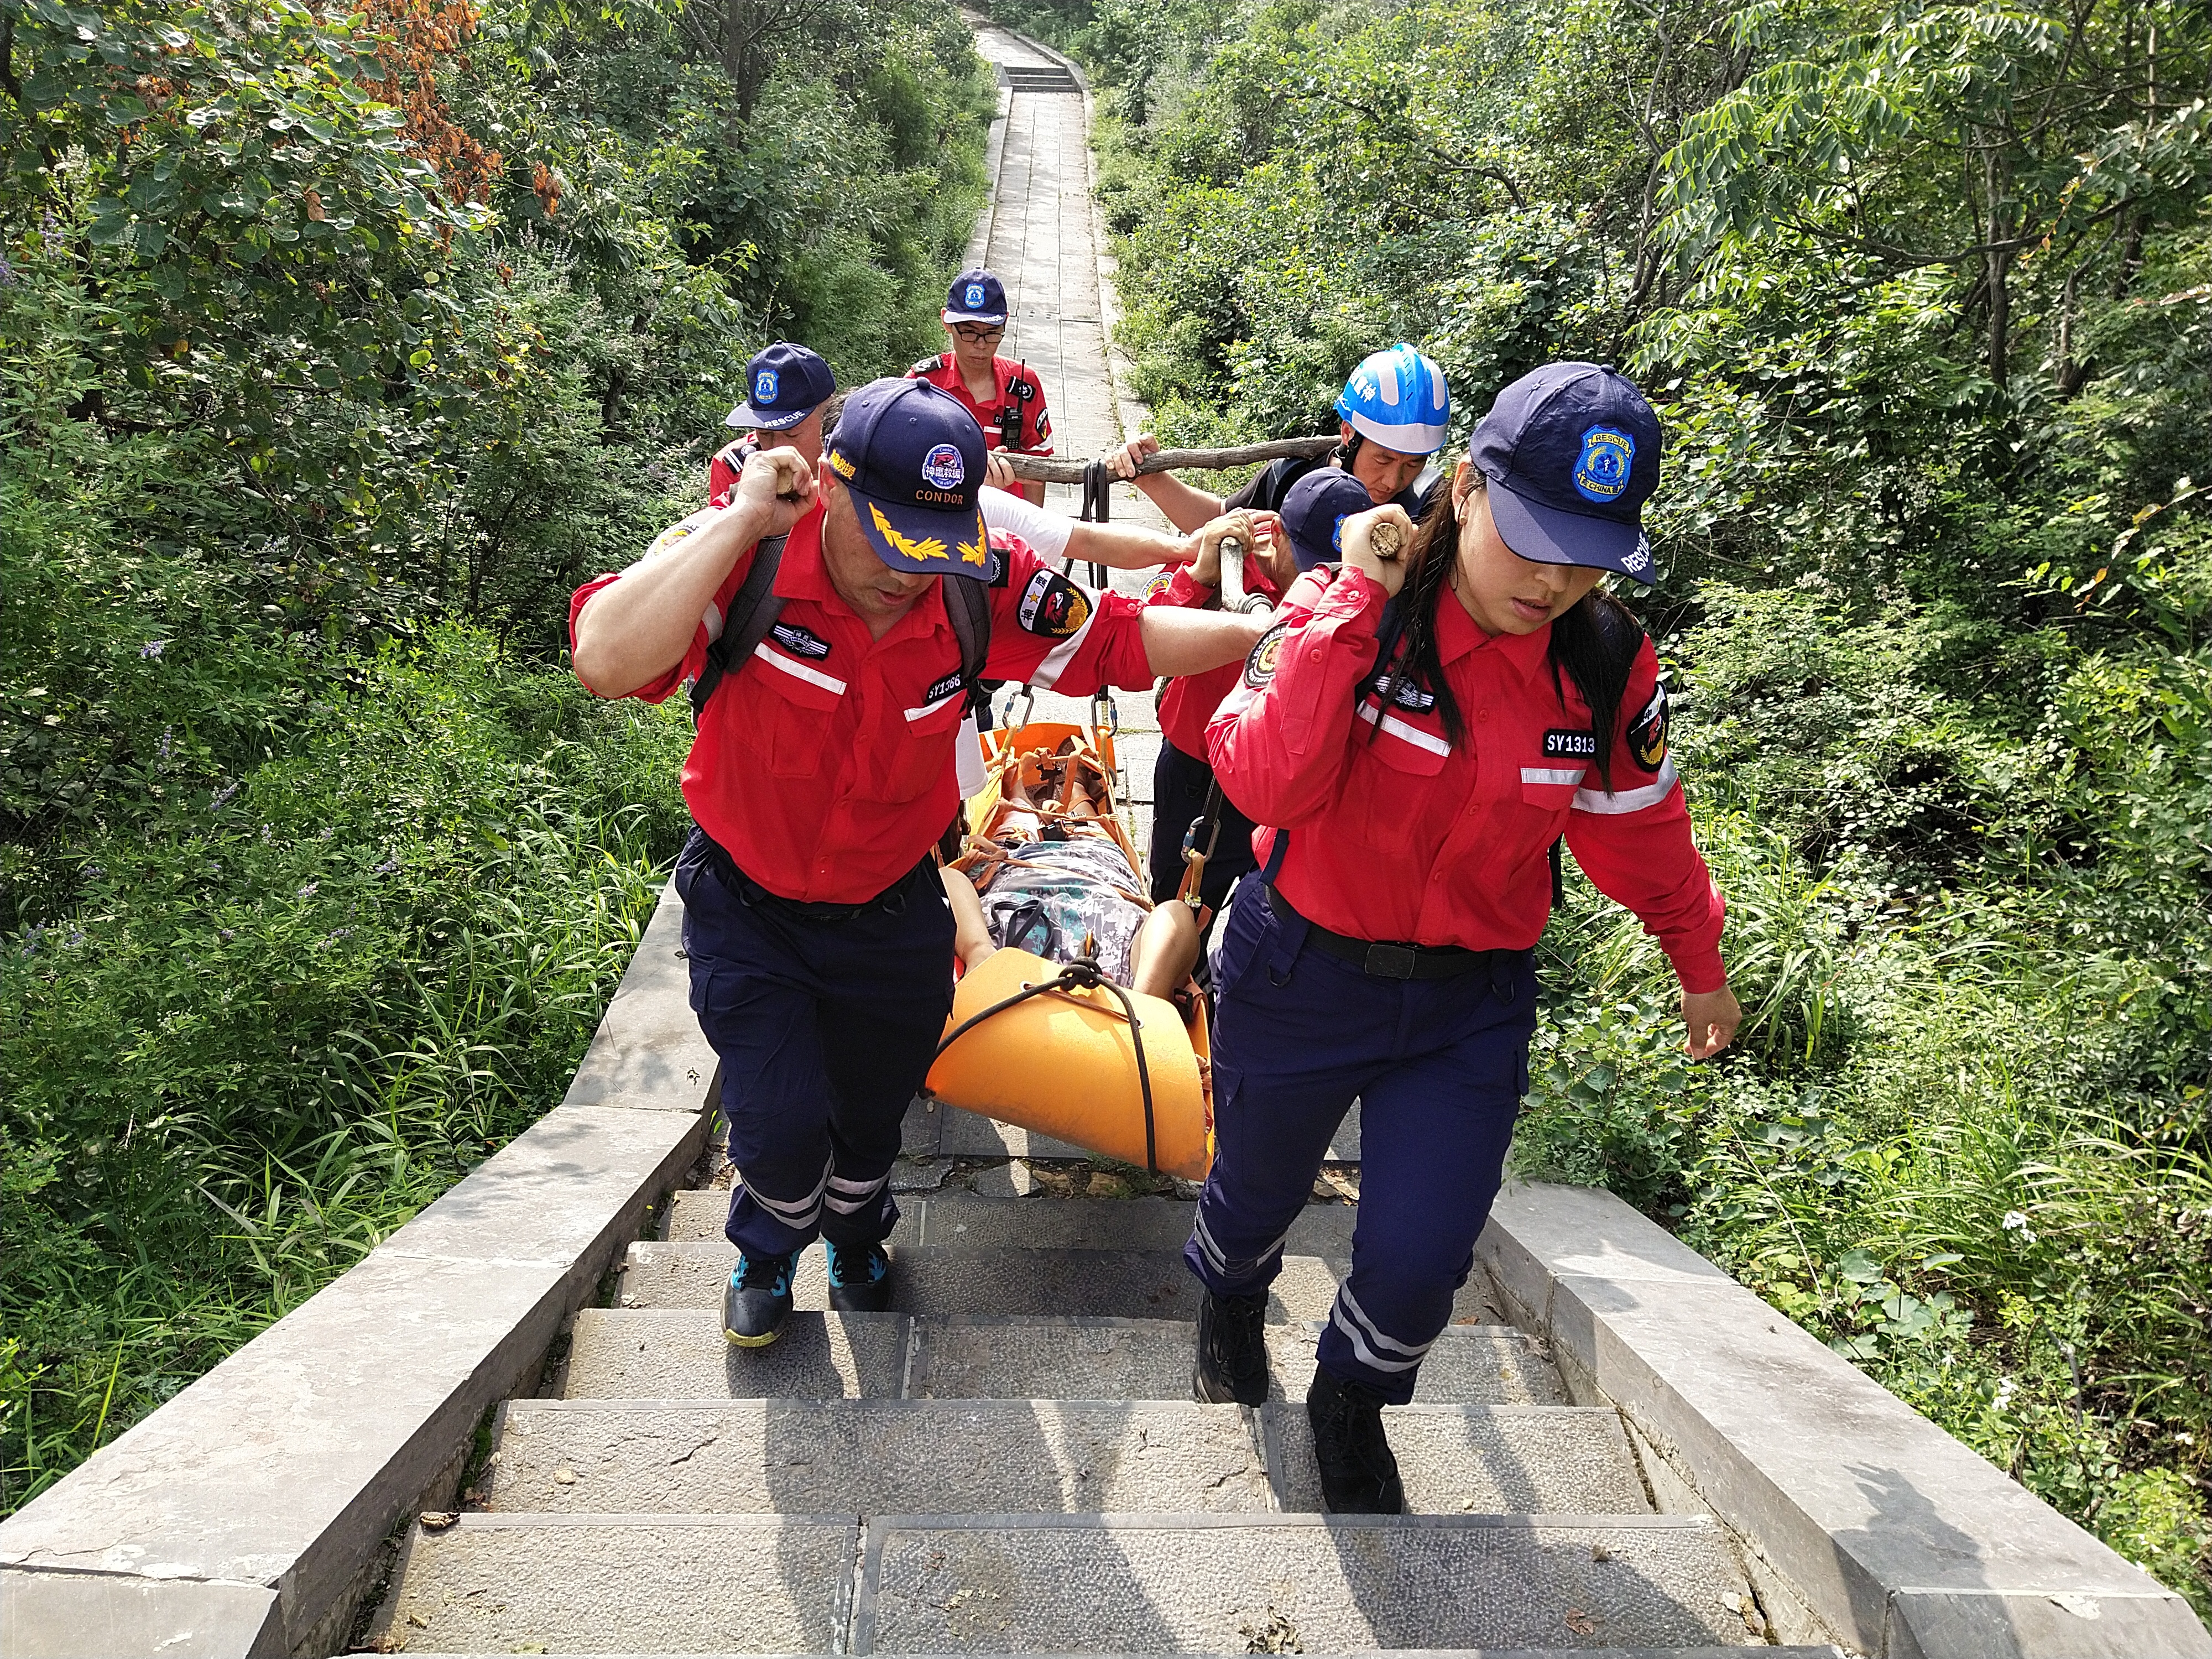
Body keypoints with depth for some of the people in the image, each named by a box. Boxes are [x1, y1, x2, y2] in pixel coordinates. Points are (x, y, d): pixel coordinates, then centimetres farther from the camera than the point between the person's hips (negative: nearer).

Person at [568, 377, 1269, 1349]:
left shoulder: (983, 587, -19)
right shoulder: (744, 559, -27)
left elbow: (1123, 642, -11)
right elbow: (608, 662, -42)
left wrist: (1263, 631, -21)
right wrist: (742, 520, -39)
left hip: (892, 913, 3)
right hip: (748, 908, -2)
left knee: (872, 1115, 21)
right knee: (781, 1125, -5)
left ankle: (855, 1239, 57)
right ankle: (767, 1253, 34)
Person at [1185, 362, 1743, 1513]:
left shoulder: (1608, 665, -10)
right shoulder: (1345, 611, -19)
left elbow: (1639, 827, 6)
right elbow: (1265, 783, -32)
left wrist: (1698, 965, 17)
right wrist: (1349, 607, -36)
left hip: (1471, 1005, 2)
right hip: (1300, 975, -1)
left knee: (1419, 1259, 0)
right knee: (1259, 1189, 22)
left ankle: (1355, 1403, 37)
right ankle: (1230, 1302, 60)